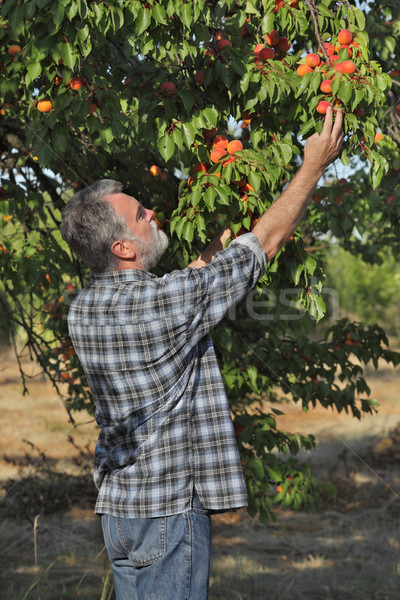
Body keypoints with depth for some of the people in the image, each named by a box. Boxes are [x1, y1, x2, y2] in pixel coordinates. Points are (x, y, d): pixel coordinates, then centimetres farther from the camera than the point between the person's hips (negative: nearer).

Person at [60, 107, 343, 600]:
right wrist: (313, 166, 1)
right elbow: (266, 242, -10)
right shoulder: (166, 300, -20)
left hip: (117, 505, 8)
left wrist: (212, 250, 30)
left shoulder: (83, 309, 2)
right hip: (169, 508, -8)